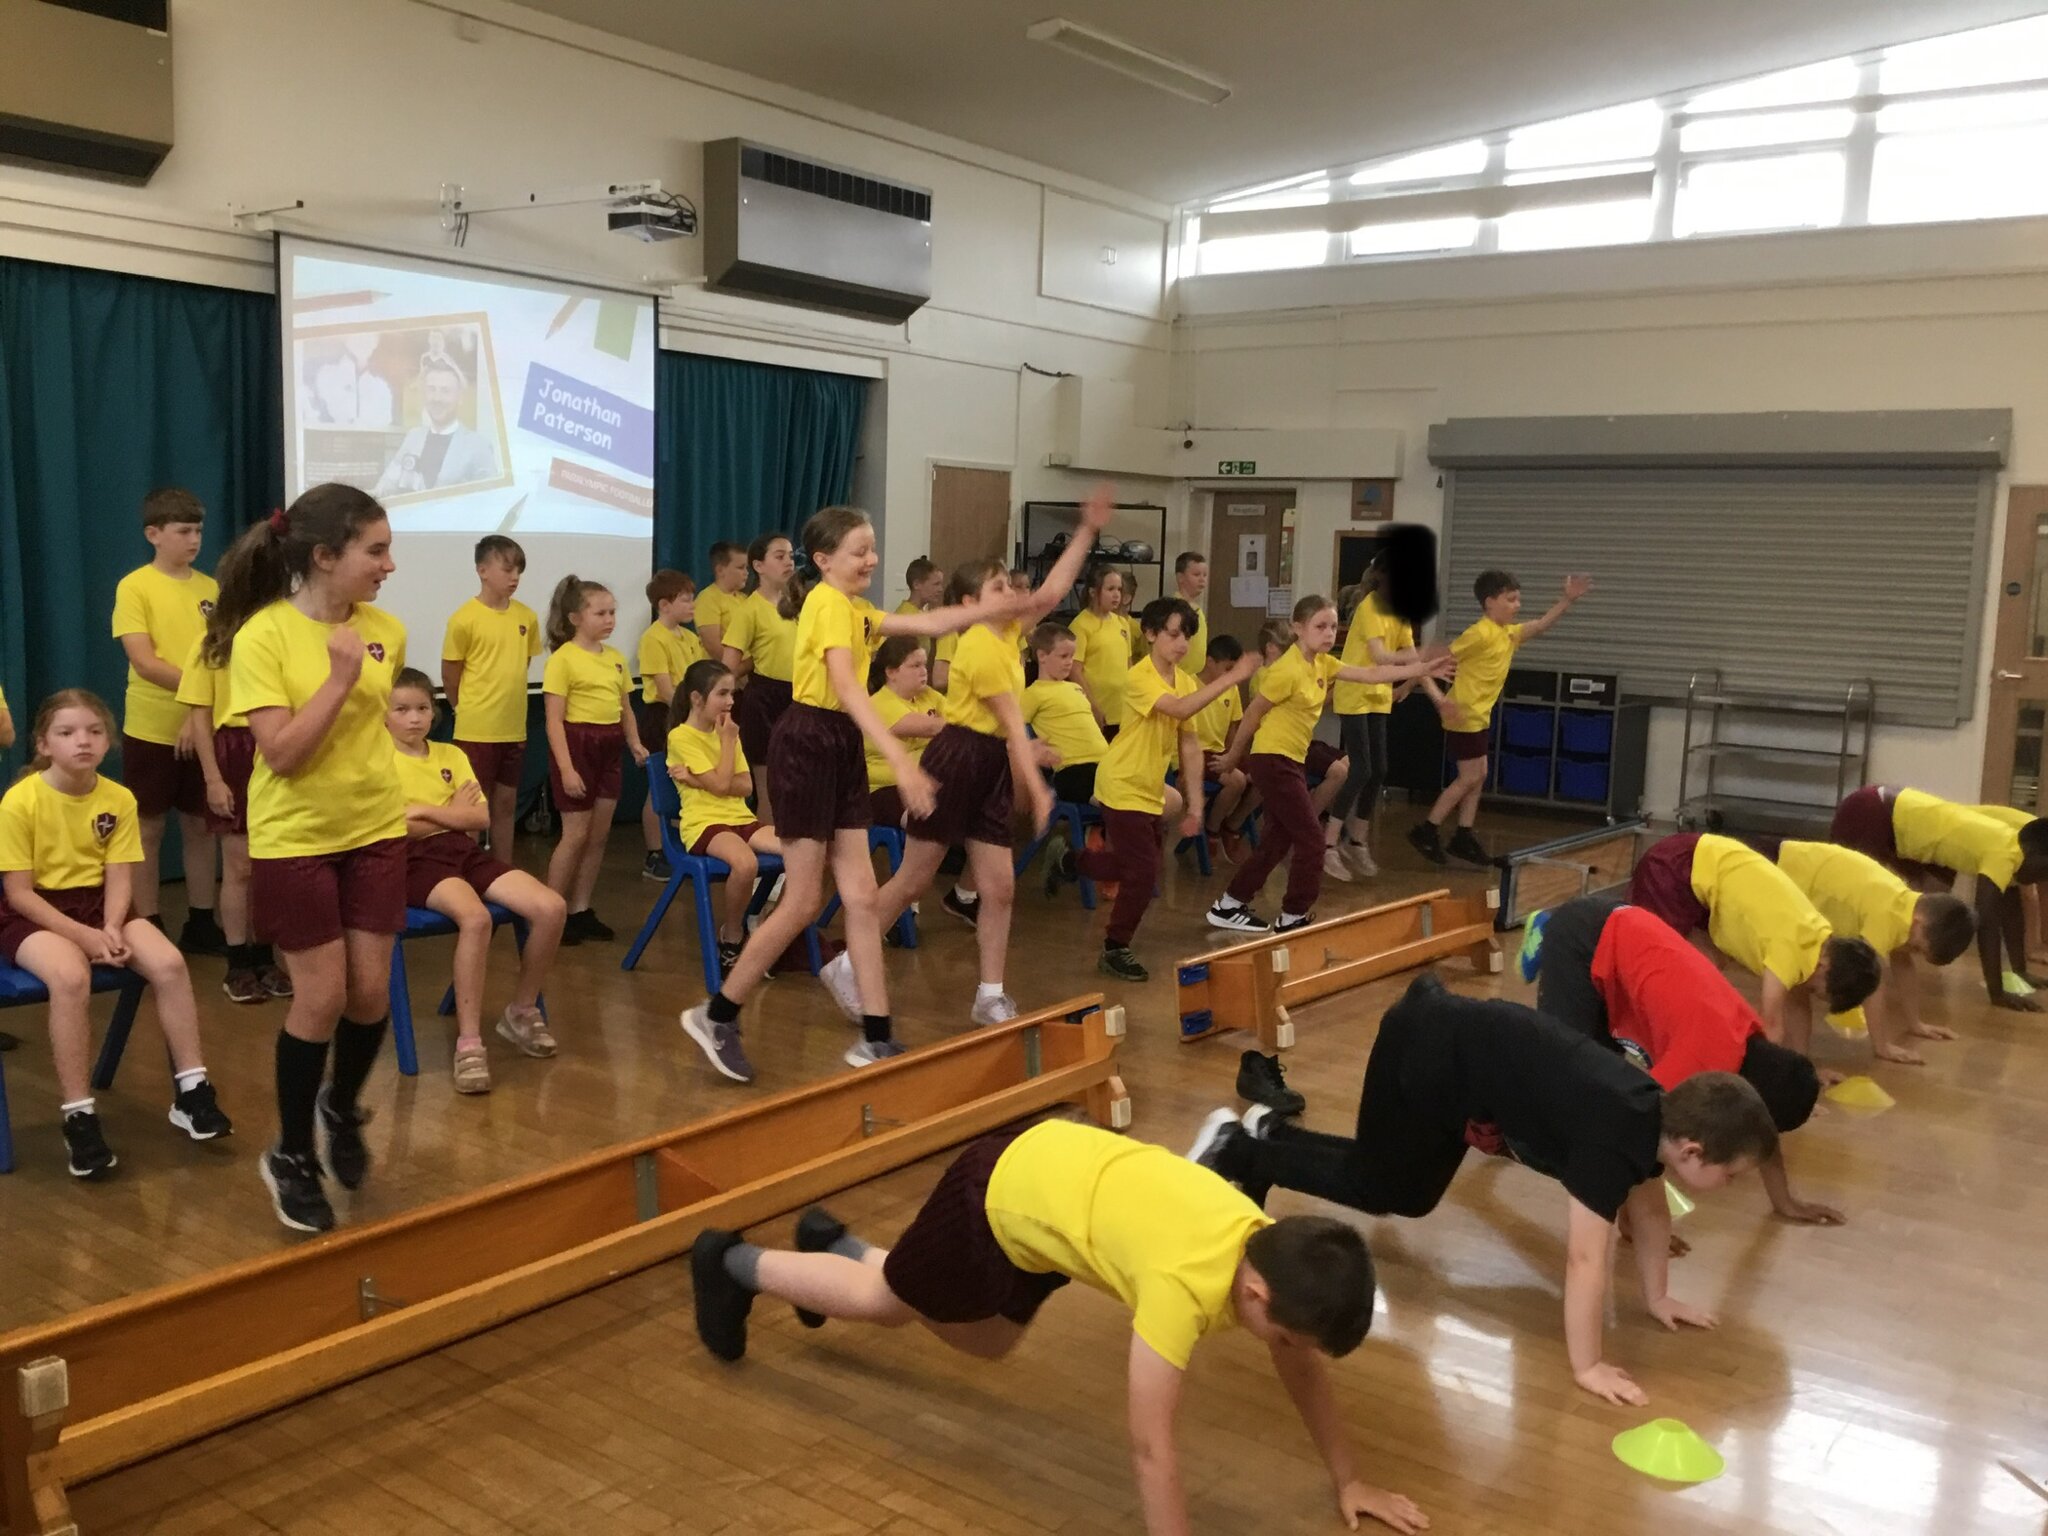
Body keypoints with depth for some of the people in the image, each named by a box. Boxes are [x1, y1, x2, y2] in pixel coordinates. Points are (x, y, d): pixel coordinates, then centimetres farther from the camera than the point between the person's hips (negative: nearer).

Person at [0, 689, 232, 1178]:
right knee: (71, 976, -35)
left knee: (170, 963, -21)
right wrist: (84, 935, -22)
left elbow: (119, 878, -3)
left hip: (98, 905, 4)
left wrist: (111, 929, -22)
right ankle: (79, 1118, -25)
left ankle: (190, 1092, -8)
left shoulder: (119, 799, -4)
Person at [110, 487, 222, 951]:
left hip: (203, 728, 4)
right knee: (149, 829, 5)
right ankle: (147, 927, 12)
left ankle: (200, 923, 20)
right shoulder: (134, 587, -6)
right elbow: (143, 662, -14)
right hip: (152, 730, -4)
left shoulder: (210, 588, 6)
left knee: (200, 825, 10)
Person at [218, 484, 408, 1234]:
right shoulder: (262, 636, -16)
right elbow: (281, 753, -22)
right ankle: (291, 1157, 19)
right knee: (322, 997, -2)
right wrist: (340, 678, -25)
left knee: (372, 990, 5)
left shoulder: (386, 631, -1)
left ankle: (341, 1107, 35)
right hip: (293, 838, -4)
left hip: (375, 829, 5)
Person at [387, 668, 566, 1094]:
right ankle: (468, 1042, -30)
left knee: (552, 908, -16)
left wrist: (422, 810, -5)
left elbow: (480, 817, 7)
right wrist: (451, 811, 0)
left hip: (464, 850, 6)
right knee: (475, 916, -38)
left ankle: (522, 1010, 6)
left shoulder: (451, 754, 17)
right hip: (416, 858, -6)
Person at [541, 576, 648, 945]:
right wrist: (566, 768, -20)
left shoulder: (616, 657, 11)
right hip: (577, 744, -7)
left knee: (599, 834, 9)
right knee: (576, 834, -2)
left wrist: (635, 743, -1)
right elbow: (554, 721, -14)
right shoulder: (562, 659, -11)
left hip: (609, 748, 7)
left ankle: (580, 910, 19)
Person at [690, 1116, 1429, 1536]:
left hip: (1055, 1172, 7)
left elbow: (1305, 1374, 0)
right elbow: (1151, 1448, -37)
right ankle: (732, 1264, 41)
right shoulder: (1186, 1286, -39)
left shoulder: (1276, 1254, -18)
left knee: (984, 1341, 28)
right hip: (1000, 1192, -7)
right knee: (884, 1301, 17)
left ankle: (832, 1242, 47)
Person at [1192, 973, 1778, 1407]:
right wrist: (1587, 1366, -22)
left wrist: (1656, 1297, 15)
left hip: (1461, 1041, 9)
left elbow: (1648, 1207, 11)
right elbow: (1586, 1258, -29)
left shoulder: (1657, 1117, -5)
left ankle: (1269, 1134, 36)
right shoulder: (1614, 1141, -30)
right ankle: (1235, 1149, 19)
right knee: (1372, 1188, 7)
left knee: (1409, 1197, 23)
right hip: (1428, 1053, -9)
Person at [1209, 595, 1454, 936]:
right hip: (1272, 760, -10)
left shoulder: (1322, 664, 6)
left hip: (1292, 760, 10)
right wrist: (1233, 757, -4)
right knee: (1311, 838, -6)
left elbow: (1371, 674, 6)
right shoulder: (1288, 670, -20)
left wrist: (1423, 668, 1)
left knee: (1280, 839, 14)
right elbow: (1253, 713, -13)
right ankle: (1293, 919, 5)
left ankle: (1227, 907, 21)